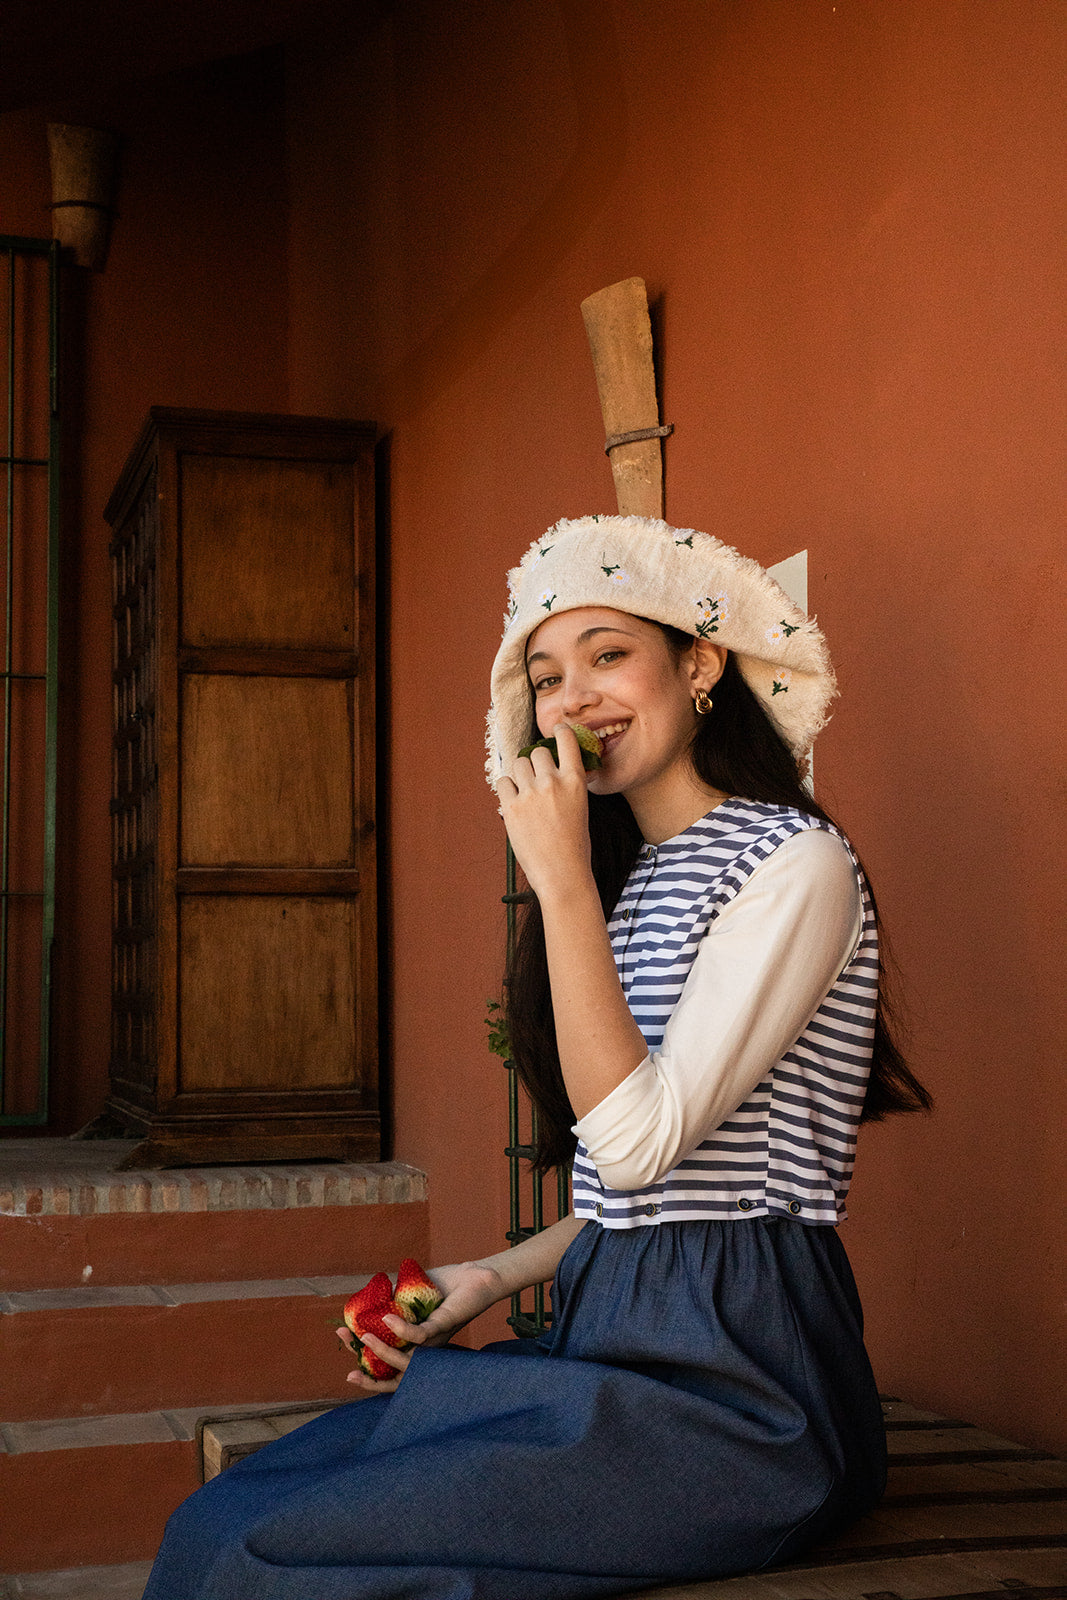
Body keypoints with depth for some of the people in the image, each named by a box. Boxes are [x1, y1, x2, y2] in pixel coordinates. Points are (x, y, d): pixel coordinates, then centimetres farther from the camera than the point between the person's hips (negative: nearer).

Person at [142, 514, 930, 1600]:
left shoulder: (795, 861, -9)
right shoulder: (634, 878, 18)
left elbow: (644, 1141, -18)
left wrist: (563, 885, -15)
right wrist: (497, 1277, 9)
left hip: (734, 1387, -8)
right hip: (607, 1348, 8)